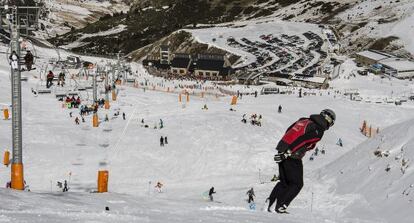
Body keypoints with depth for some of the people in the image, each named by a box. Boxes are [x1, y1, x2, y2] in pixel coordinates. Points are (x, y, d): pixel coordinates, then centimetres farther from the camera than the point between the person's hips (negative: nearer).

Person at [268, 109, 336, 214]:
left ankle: (268, 204, 15)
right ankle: (281, 207, 0)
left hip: (282, 150, 8)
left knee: (284, 182, 21)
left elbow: (288, 132, 18)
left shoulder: (304, 121, 15)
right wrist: (286, 153, -23)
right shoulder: (318, 130, -9)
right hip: (293, 158, -8)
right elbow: (301, 141, -19)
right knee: (297, 184, 7)